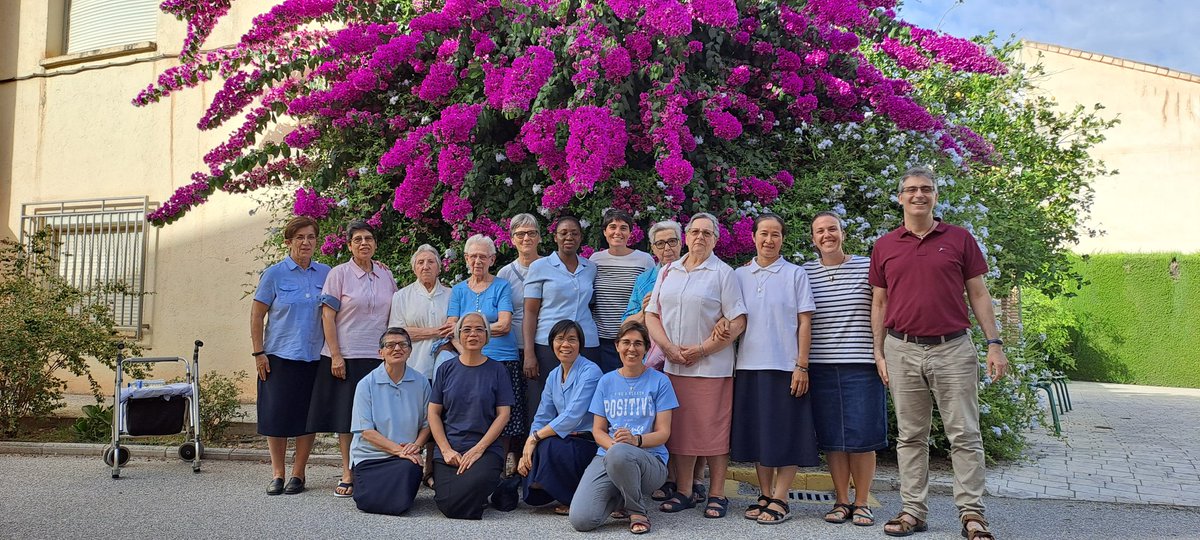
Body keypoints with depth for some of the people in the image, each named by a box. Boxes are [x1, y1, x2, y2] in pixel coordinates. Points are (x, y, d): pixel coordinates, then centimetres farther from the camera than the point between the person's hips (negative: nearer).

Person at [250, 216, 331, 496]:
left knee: (308, 416, 4)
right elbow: (256, 316, 0)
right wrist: (258, 353, -5)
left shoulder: (325, 274, 7)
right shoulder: (274, 274, -1)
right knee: (277, 415, 2)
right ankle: (277, 474, 15)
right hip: (280, 355, -2)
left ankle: (298, 474, 16)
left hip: (314, 357, 2)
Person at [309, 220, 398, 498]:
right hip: (346, 356, -3)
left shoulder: (386, 276, 10)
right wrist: (335, 355, -11)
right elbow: (328, 316, -5)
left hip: (379, 356, 3)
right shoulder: (339, 274, -1)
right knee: (346, 415, 1)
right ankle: (347, 475, 10)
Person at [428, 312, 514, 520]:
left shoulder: (497, 370, 4)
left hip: (485, 449, -2)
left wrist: (478, 449, -11)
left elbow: (503, 415, -1)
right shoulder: (446, 369, 8)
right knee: (448, 506, -19)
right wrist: (446, 450, -6)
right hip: (447, 450, 2)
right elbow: (433, 413, 7)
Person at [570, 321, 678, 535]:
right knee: (581, 520, -23)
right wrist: (613, 444, -14)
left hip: (650, 459, -2)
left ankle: (639, 510, -10)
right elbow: (598, 431, 9)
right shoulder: (606, 381, 12)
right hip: (607, 455, 3)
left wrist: (636, 440, -22)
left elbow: (663, 433, -1)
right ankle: (621, 499, 10)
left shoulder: (659, 381, 3)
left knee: (618, 454, -41)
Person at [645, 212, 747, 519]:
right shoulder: (668, 272, 14)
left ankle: (717, 494, 11)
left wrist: (700, 350, -12)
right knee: (679, 430, 8)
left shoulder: (723, 273, 0)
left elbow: (738, 322, -7)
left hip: (712, 366, -4)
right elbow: (652, 315, 12)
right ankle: (683, 492, 18)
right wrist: (669, 348, -4)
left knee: (713, 430, 0)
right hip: (673, 365, 4)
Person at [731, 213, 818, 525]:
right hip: (750, 365, 3)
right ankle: (765, 496, 17)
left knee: (786, 434, -1)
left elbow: (804, 322, -2)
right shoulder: (739, 275, 9)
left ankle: (779, 501, 5)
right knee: (758, 433, 8)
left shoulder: (795, 274, 1)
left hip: (785, 367, -3)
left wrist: (802, 366, -9)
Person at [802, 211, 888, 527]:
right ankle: (841, 502, 18)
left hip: (861, 364, -2)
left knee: (862, 437, 1)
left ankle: (862, 504, 14)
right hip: (821, 367, 2)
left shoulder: (867, 267, 3)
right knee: (831, 438, 6)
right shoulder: (804, 273, 7)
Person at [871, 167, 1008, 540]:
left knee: (965, 435, 2)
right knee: (910, 436, 8)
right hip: (902, 351, 1)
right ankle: (913, 510, 16)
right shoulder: (884, 246, 8)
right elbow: (879, 303, 11)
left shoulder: (959, 239, 5)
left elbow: (978, 295, 5)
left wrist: (995, 344, -1)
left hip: (953, 348, -1)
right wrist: (879, 352, 5)